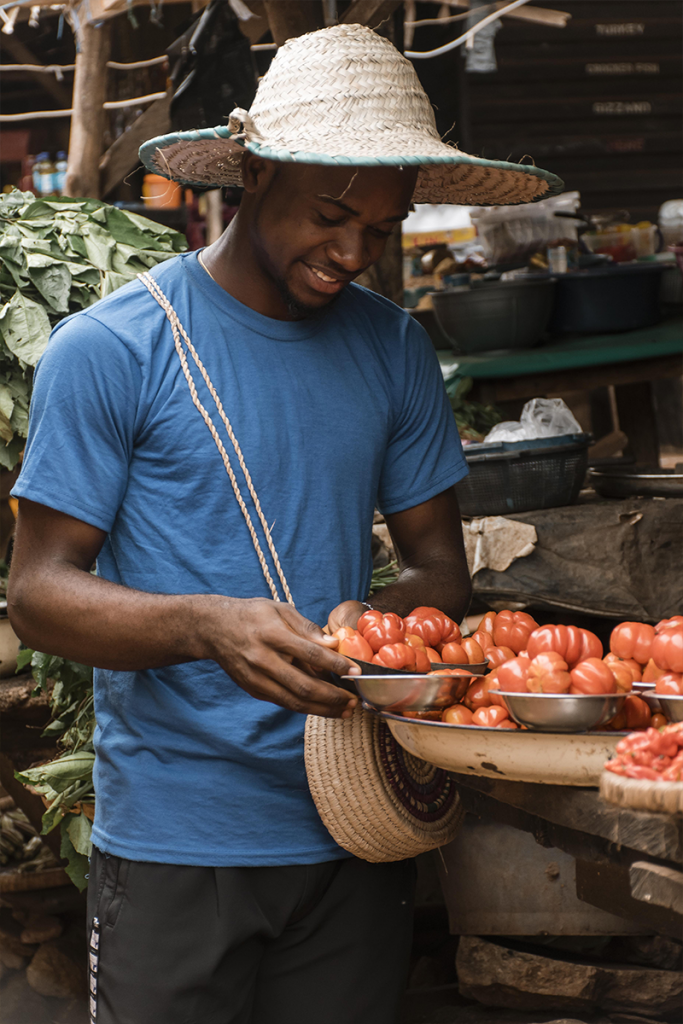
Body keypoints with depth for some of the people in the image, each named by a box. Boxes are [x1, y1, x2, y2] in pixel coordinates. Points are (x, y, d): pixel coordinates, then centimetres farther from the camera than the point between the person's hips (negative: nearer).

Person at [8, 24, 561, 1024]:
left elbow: (441, 563, 10)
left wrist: (380, 617, -14)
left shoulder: (396, 348, 8)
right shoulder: (110, 348, -7)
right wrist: (207, 626, -27)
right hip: (174, 840, -4)